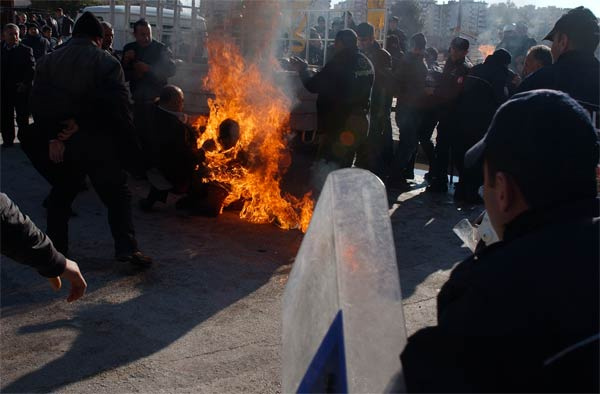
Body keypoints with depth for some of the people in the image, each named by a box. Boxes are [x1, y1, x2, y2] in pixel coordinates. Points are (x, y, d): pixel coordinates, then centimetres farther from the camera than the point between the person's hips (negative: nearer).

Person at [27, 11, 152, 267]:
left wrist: (52, 138, -4)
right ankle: (126, 248, -2)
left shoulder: (48, 61, 6)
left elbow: (38, 103, -2)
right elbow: (119, 106, -14)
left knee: (60, 197, 18)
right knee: (117, 195, 6)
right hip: (99, 142, -3)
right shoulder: (107, 62, -5)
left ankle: (56, 250, 22)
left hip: (61, 142, 3)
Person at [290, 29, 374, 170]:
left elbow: (313, 86, -14)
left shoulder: (338, 63, -17)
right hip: (361, 121, 8)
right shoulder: (367, 63, 6)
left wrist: (302, 70, 3)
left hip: (339, 123, -8)